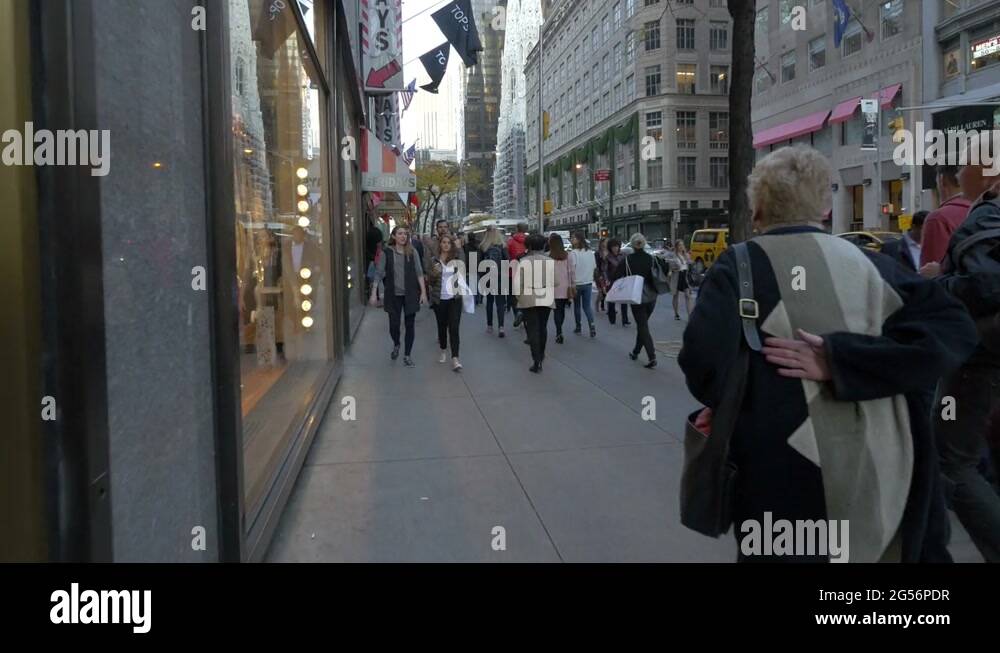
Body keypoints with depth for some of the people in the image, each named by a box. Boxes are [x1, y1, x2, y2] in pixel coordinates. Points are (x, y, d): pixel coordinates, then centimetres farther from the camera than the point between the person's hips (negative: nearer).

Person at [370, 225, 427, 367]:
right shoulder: (387, 253, -2)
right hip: (393, 295, 0)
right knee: (394, 324, 3)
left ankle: (407, 355, 17)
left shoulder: (412, 252, 0)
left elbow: (419, 272, 1)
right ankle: (396, 345, 35)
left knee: (410, 325, 4)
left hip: (410, 294, 1)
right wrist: (373, 293, -7)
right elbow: (379, 273, -2)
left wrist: (423, 292, -4)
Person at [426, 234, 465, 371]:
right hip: (439, 299, 2)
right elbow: (429, 281, 2)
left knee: (454, 328, -8)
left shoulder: (456, 259, 3)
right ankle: (443, 351, 34)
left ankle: (455, 359, -12)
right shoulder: (434, 261, 4)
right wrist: (434, 274, -15)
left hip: (455, 298, -1)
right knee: (442, 326, 13)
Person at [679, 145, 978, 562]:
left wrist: (724, 407, 2)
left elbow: (705, 361, -20)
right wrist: (838, 359, -13)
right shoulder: (869, 262, 4)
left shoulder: (739, 264, -7)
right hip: (888, 475, 4)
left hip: (793, 482, -3)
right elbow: (953, 326, -7)